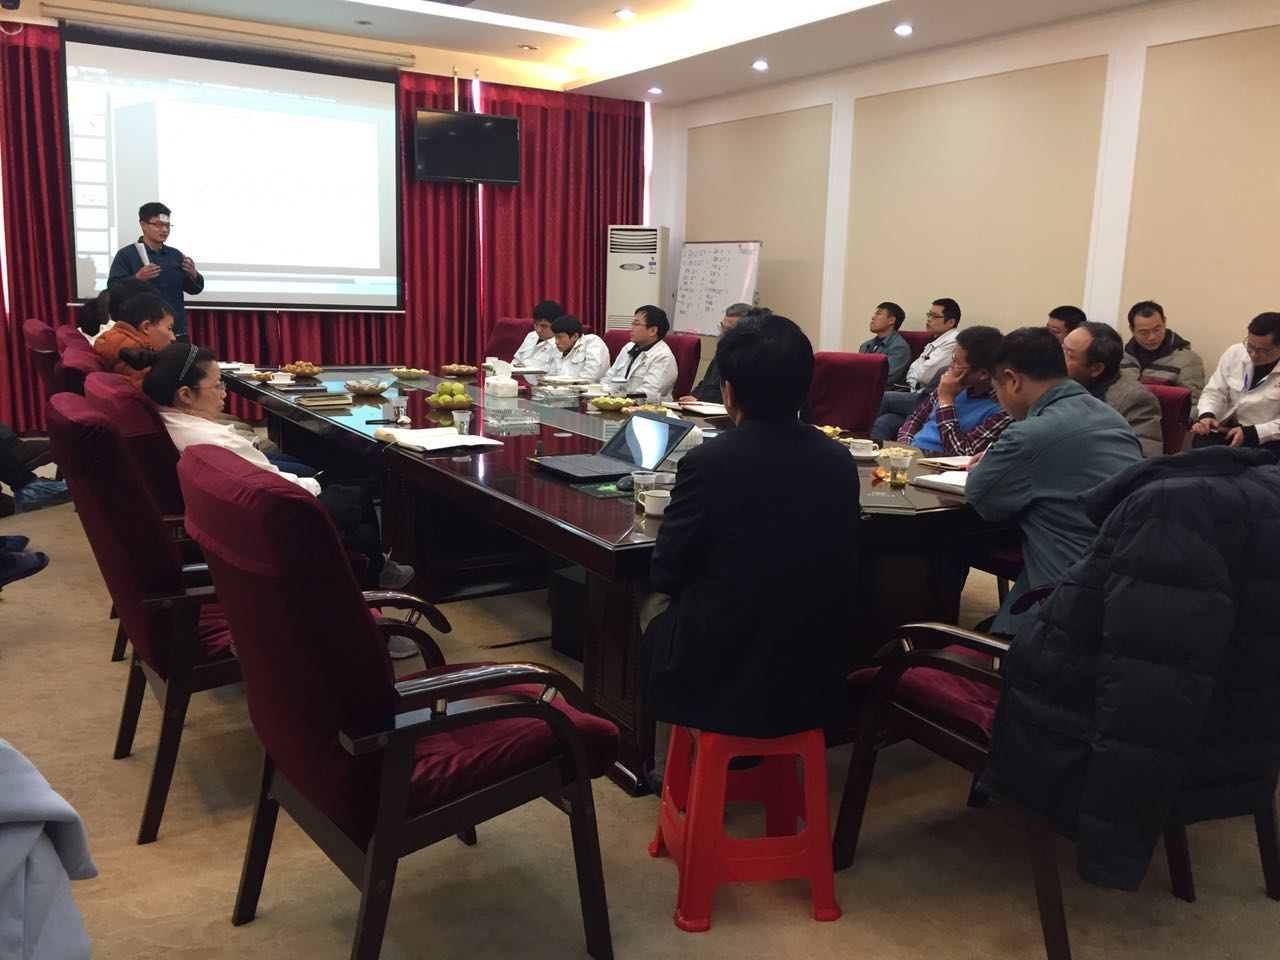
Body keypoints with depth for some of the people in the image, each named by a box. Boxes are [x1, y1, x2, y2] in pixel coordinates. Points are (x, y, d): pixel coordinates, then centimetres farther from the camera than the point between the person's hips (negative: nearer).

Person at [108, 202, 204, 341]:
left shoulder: (176, 255, 15)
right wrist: (137, 278, -23)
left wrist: (193, 275, -8)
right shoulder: (126, 254, 0)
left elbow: (193, 289, 14)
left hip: (177, 331, 5)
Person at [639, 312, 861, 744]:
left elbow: (664, 576, -9)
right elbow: (844, 573, 5)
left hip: (722, 685, -4)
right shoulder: (840, 461, -6)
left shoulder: (707, 462, -20)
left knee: (655, 609, 26)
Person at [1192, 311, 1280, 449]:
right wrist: (1207, 415, -13)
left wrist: (1250, 433, -22)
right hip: (1229, 429, 2)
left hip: (1267, 439, -2)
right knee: (1201, 442, -30)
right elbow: (1214, 392, 7)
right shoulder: (1235, 353, 3)